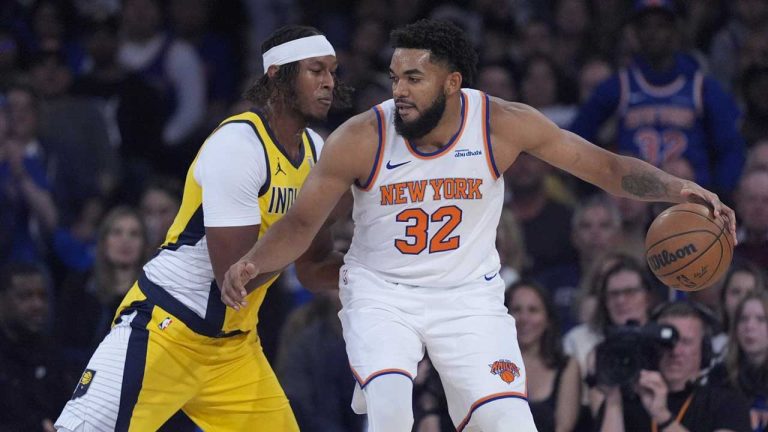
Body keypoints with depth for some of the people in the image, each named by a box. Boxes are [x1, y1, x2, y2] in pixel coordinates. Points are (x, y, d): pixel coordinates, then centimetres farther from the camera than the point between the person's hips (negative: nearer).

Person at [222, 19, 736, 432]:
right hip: (381, 292, -1)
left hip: (469, 297, 1)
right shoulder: (361, 139, -16)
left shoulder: (504, 125, -14)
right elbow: (302, 223, -6)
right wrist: (251, 264, -25)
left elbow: (606, 166, -9)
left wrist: (676, 188, -26)